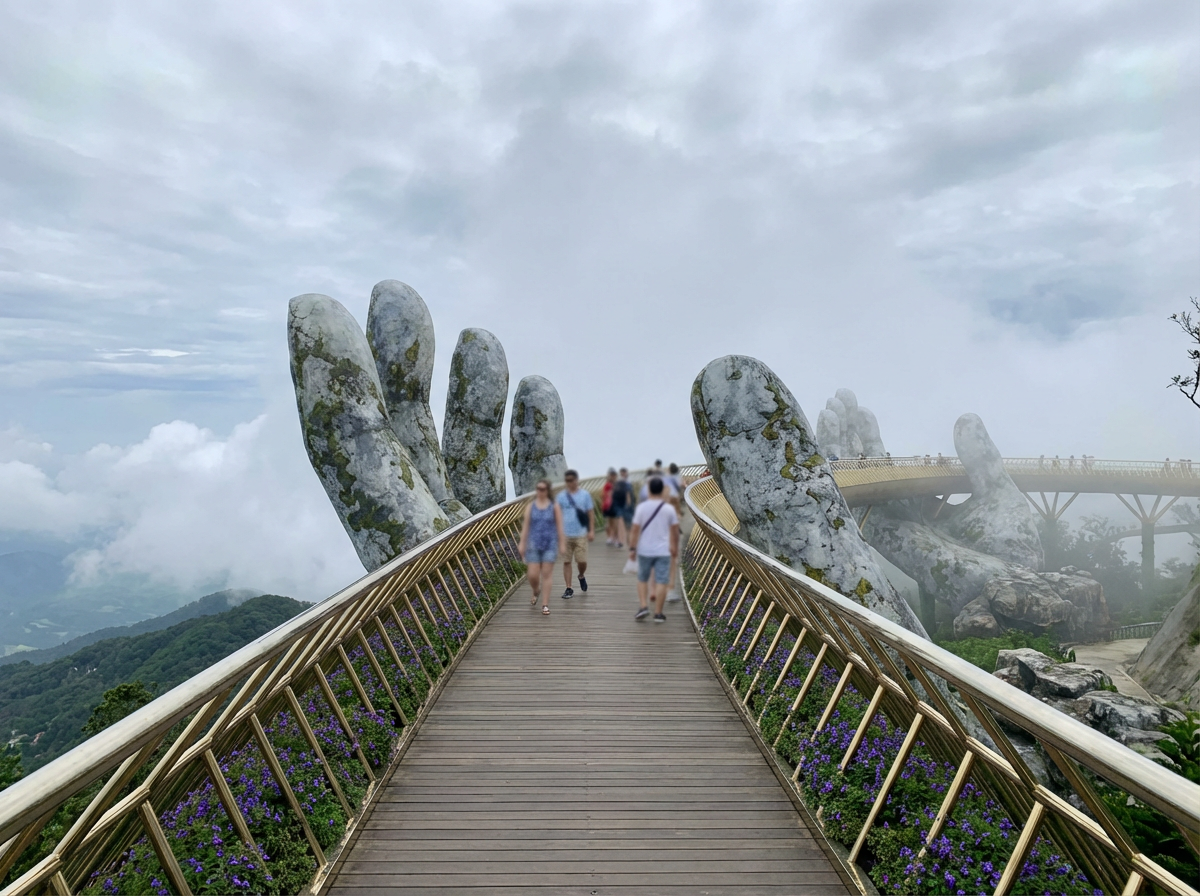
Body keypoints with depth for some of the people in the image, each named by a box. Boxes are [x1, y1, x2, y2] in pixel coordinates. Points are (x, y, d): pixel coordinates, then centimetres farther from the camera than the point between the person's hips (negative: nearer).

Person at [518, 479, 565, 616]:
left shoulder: (554, 506, -1)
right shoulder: (531, 506, 2)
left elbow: (559, 526, 0)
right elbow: (525, 526, 3)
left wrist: (562, 544, -2)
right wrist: (522, 543, 1)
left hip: (550, 544, -1)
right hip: (534, 544, 1)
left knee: (547, 574, 0)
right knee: (533, 575, -1)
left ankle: (545, 605, 6)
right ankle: (535, 592, 33)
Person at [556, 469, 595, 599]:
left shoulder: (585, 495, 3)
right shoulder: (561, 496, 3)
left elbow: (590, 514, 6)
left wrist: (592, 530, 0)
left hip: (581, 534, -1)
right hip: (565, 534, 1)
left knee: (582, 561, -3)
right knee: (566, 561, 3)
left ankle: (581, 577, 30)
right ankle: (569, 589, 12)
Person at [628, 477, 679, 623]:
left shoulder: (642, 507, -6)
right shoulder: (669, 509, -3)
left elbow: (635, 530, -7)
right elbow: (675, 531, 5)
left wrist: (632, 548, 0)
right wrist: (675, 547, 19)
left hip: (644, 550, 0)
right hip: (663, 551, 0)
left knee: (642, 580, 16)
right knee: (661, 582, 3)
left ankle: (643, 607, 4)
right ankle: (658, 613, 4)